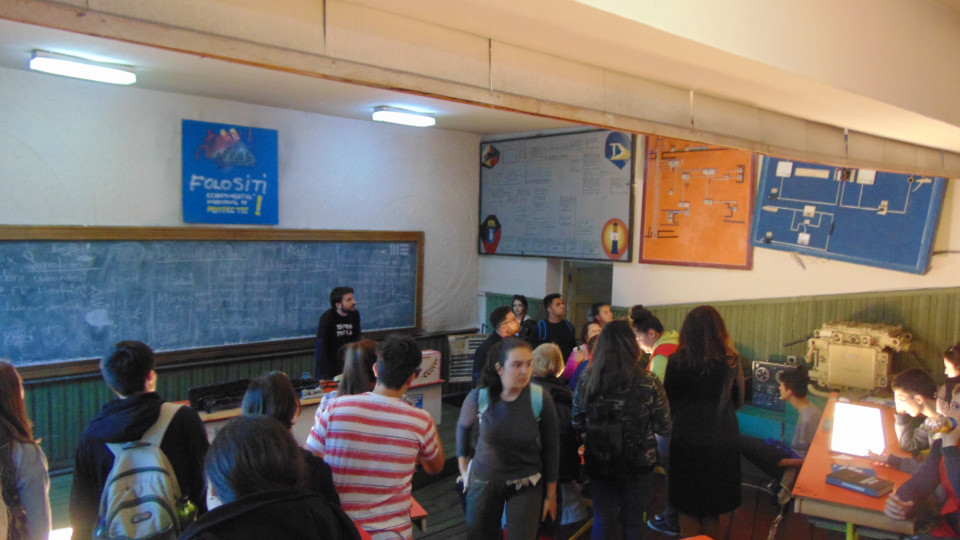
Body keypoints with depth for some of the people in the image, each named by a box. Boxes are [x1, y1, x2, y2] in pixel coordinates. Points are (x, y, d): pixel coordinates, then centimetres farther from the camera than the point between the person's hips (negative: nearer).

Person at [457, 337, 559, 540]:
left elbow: (550, 448, -4)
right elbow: (463, 426, 7)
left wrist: (551, 494, 2)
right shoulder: (479, 397, -17)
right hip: (484, 480, 1)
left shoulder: (541, 399, -17)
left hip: (526, 484, -1)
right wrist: (464, 469, 9)